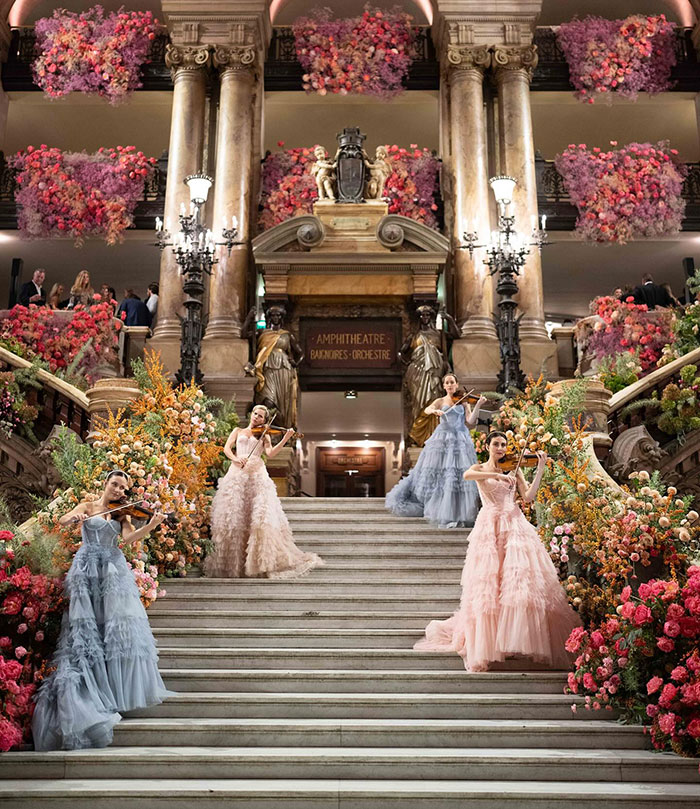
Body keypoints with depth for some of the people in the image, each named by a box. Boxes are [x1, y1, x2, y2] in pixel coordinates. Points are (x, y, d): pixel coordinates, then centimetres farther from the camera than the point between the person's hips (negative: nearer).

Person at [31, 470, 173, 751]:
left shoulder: (121, 514, 13)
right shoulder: (88, 506, 9)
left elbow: (128, 538, -4)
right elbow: (62, 520, -6)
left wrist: (151, 525, -22)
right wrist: (74, 516, -29)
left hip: (114, 571, 3)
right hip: (88, 570, -3)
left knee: (119, 627, -5)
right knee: (86, 629, -7)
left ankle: (119, 690, 1)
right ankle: (87, 693, -4)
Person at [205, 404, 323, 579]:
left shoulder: (264, 435, 19)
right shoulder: (238, 431, 22)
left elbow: (270, 453, 2)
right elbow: (227, 448, 9)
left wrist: (285, 439, -12)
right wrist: (235, 459, -12)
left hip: (257, 475, 0)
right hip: (237, 474, 0)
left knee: (261, 517, -13)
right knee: (234, 517, -6)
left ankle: (263, 561, -9)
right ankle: (232, 563, 1)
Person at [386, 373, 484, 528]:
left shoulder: (464, 402, 13)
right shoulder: (440, 401, 14)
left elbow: (470, 422, 2)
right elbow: (427, 409, -5)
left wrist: (477, 406, -10)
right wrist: (435, 411, -26)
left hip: (460, 441, 0)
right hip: (443, 439, 0)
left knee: (459, 475, -10)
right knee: (438, 475, -4)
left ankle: (457, 514, -9)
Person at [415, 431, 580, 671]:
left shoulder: (513, 469, 16)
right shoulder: (479, 469, 13)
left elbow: (528, 497, 3)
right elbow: (466, 475, -13)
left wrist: (539, 471, -4)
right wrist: (496, 475, -20)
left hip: (514, 526, 1)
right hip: (489, 528, -1)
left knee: (520, 577, -14)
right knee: (487, 585, -6)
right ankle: (484, 645, -1)